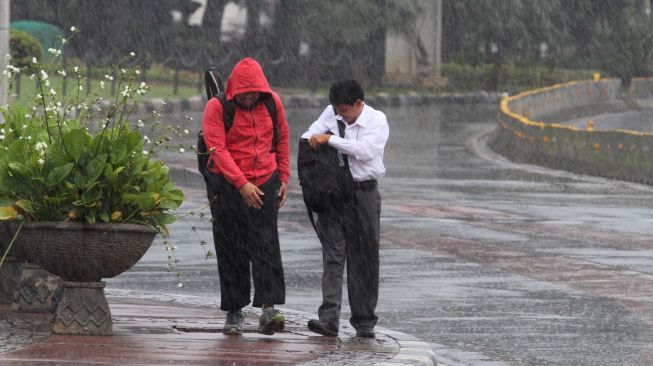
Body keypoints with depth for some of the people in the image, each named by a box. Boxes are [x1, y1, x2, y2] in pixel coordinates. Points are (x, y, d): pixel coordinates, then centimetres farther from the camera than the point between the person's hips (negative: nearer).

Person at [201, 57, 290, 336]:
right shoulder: (216, 108, -9)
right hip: (227, 186, -2)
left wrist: (283, 177, 12)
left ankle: (268, 308, -19)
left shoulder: (272, 103, 3)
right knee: (231, 251, 2)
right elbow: (217, 149, -17)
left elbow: (282, 139, 17)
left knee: (266, 245, -11)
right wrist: (242, 183, -25)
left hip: (265, 184, 2)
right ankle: (234, 312, 10)